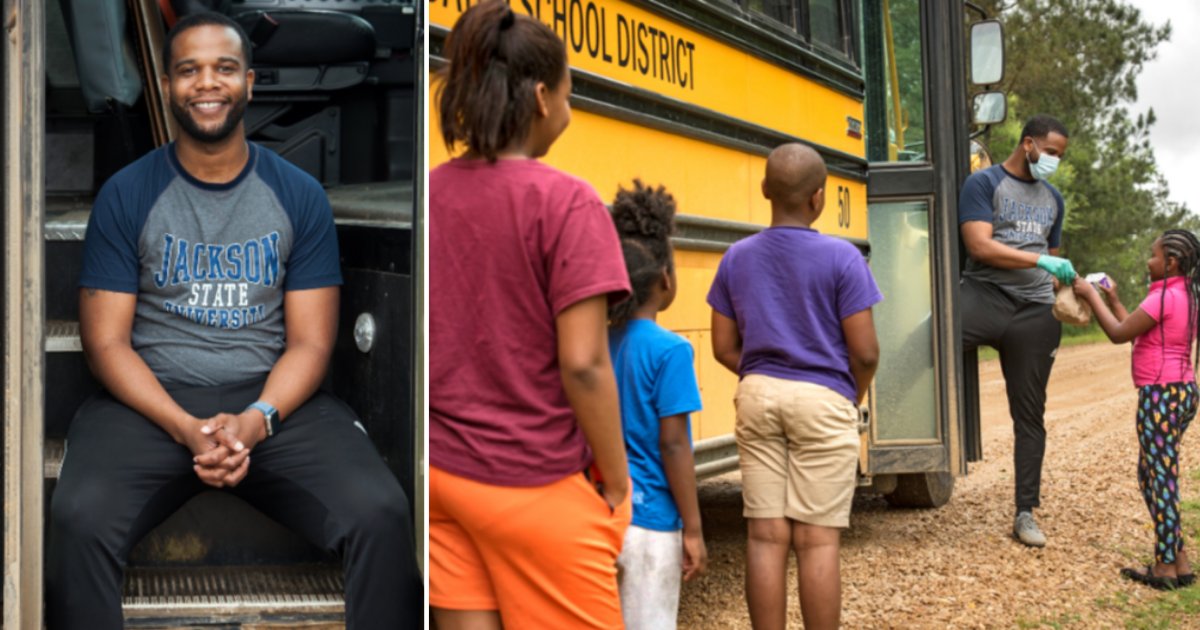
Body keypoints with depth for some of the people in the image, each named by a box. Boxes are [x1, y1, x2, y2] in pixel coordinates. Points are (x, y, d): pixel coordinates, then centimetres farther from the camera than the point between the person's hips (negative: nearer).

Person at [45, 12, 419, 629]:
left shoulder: (300, 196, 4)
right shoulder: (125, 196, 2)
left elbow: (309, 342, 2)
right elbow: (106, 341, -1)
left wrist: (255, 422, -18)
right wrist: (186, 428, -17)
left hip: (273, 399, 1)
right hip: (151, 399, 0)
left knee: (380, 514, -25)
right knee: (78, 518, -31)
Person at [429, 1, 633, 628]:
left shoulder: (431, 194, 2)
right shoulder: (565, 202, -15)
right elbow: (582, 365, -18)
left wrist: (448, 435, 17)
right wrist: (617, 483, -7)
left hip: (442, 472, 6)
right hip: (535, 485, -6)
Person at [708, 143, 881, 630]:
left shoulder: (737, 257, 4)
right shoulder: (841, 258, -9)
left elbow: (725, 348, 7)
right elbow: (865, 352, -10)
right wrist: (854, 396, 10)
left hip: (758, 398, 4)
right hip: (823, 402, -4)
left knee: (766, 535, 5)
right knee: (817, 540, 0)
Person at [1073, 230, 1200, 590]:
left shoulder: (1164, 296, -15)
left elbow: (1119, 334, -13)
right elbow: (1137, 331, 19)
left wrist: (1091, 296, -5)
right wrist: (1113, 300, 21)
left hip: (1161, 395, -10)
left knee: (1161, 479, -5)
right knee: (1151, 475, 16)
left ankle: (1169, 567, -2)